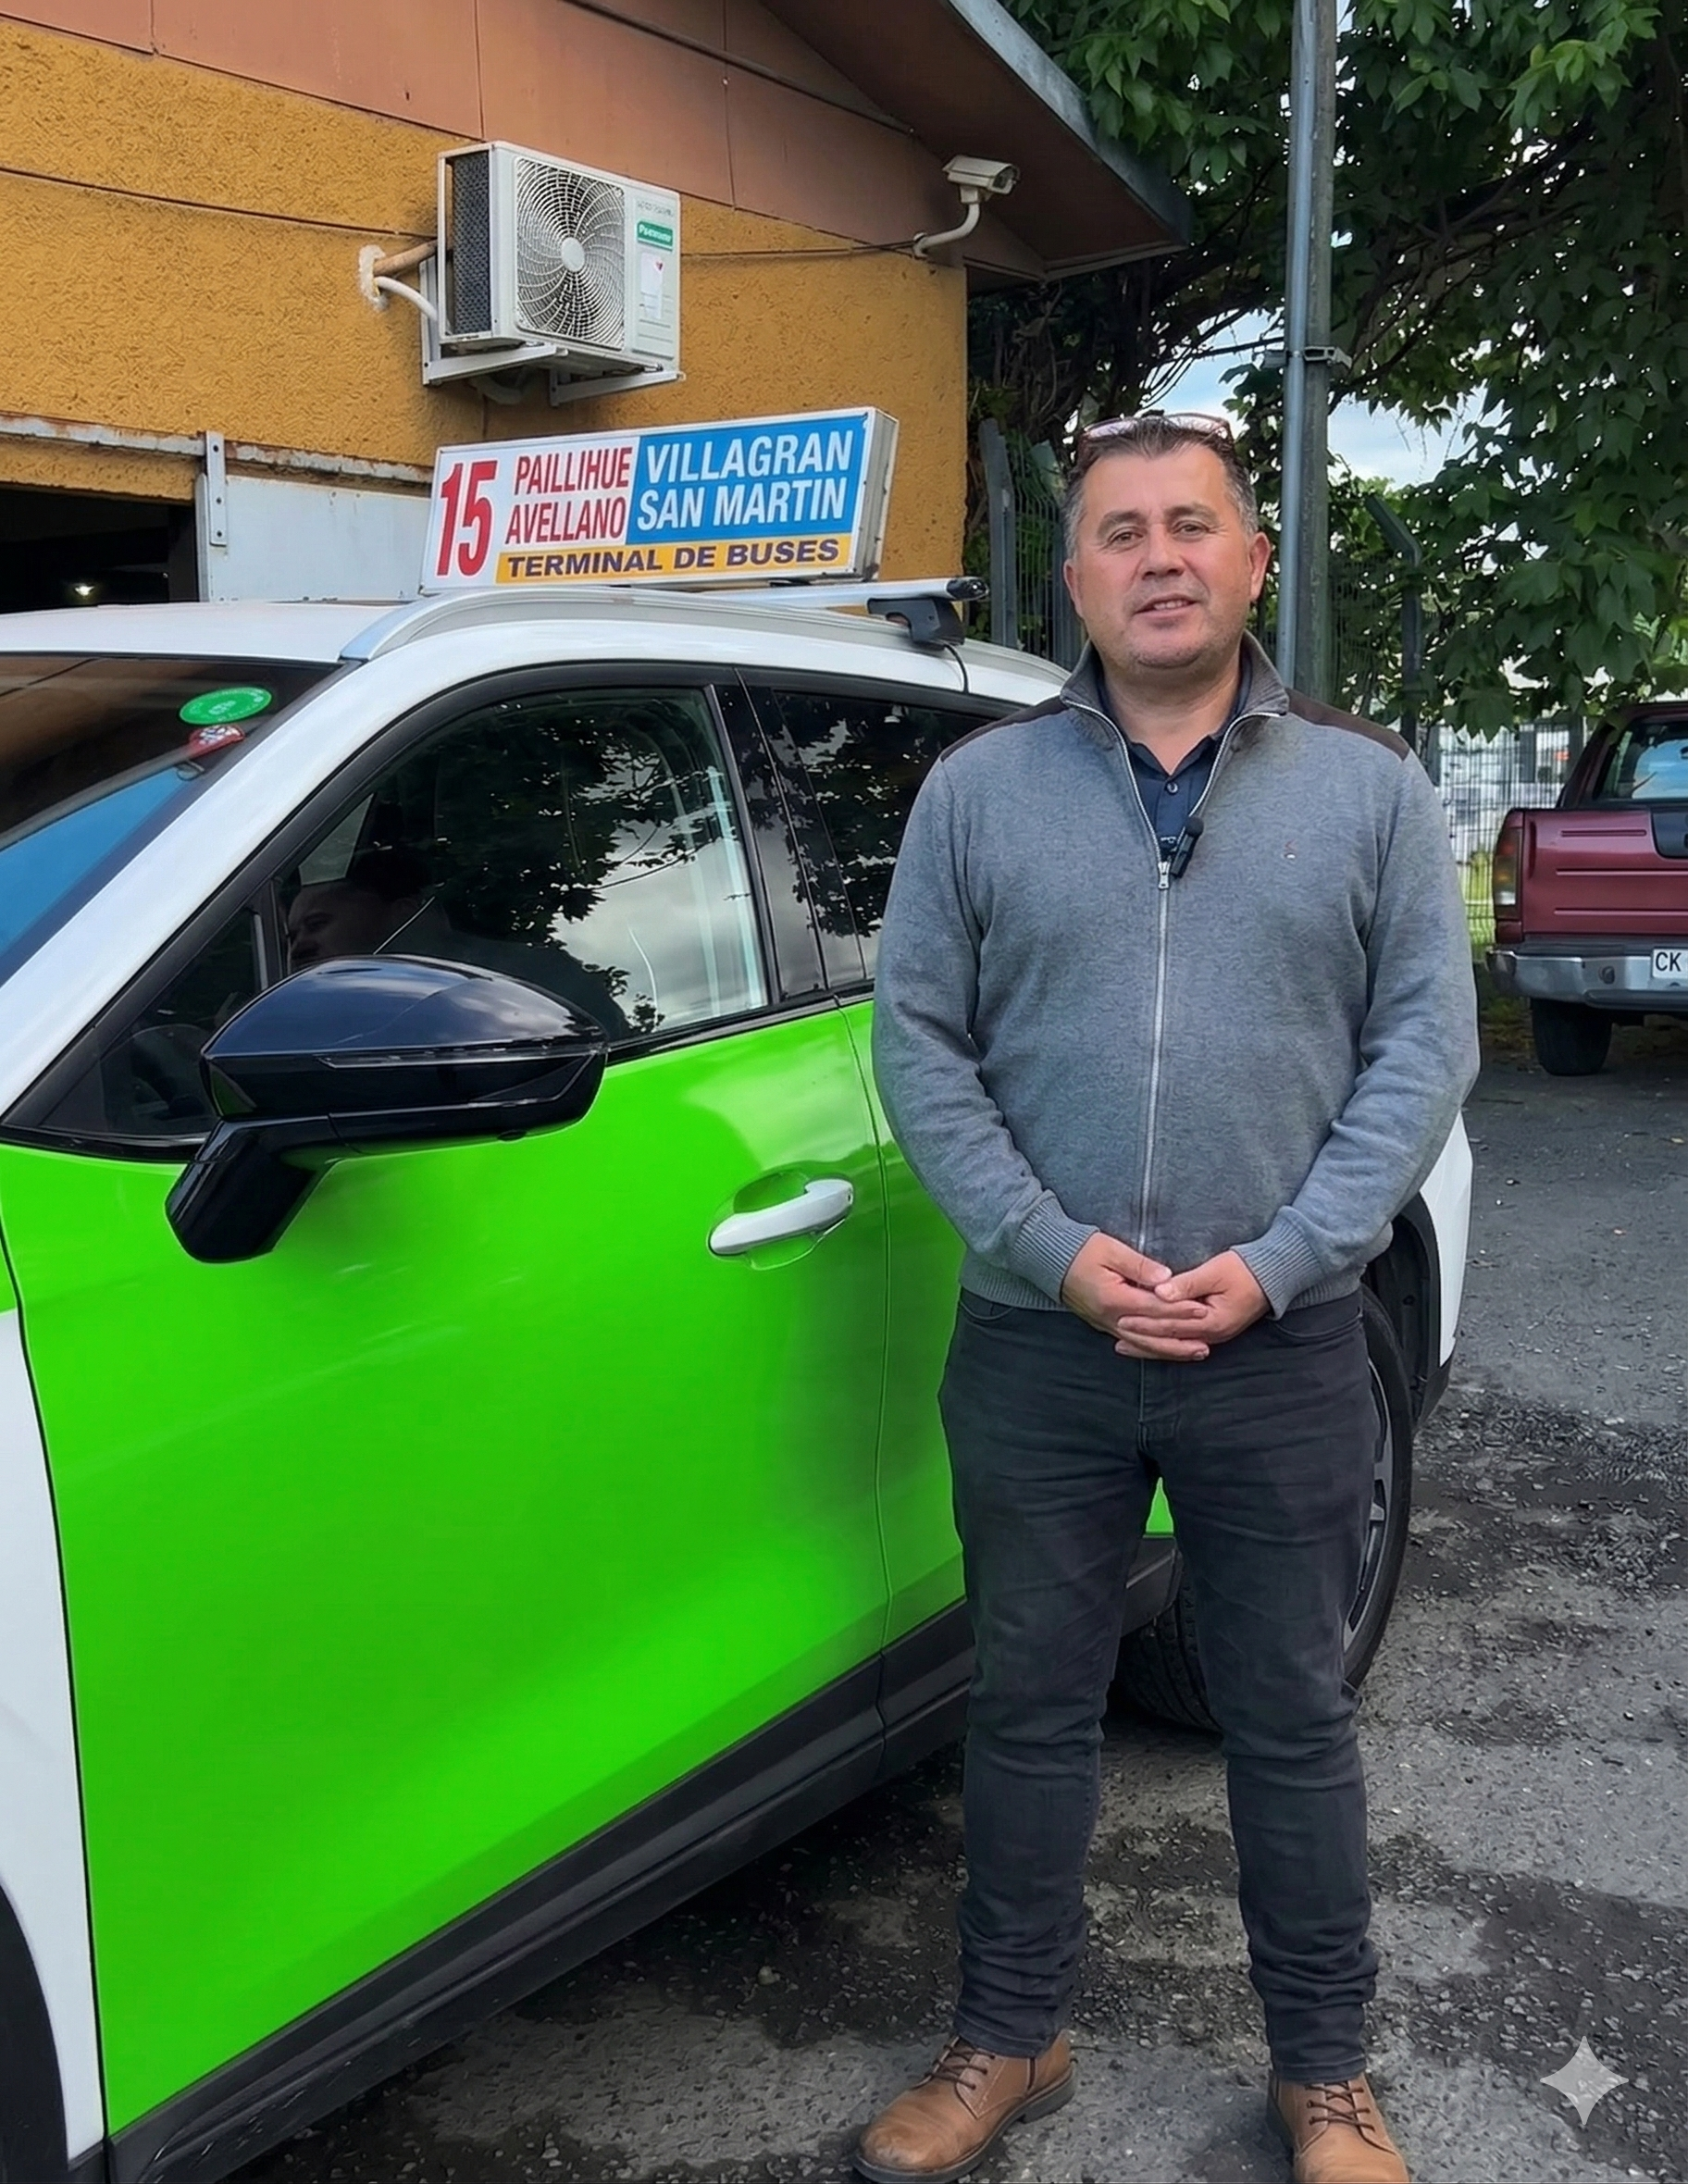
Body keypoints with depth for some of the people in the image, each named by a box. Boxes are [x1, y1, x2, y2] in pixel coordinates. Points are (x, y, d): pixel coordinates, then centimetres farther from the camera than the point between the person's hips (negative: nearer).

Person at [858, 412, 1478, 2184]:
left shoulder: (1367, 789, 2)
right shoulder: (979, 789, 3)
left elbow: (1425, 1046, -2)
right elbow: (918, 1042, -1)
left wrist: (1274, 1263, -13)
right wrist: (1058, 1252, -12)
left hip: (1285, 1357, 0)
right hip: (1035, 1349, 1)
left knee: (1291, 1721, 12)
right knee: (1030, 1709, 13)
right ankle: (1009, 2042, 32)